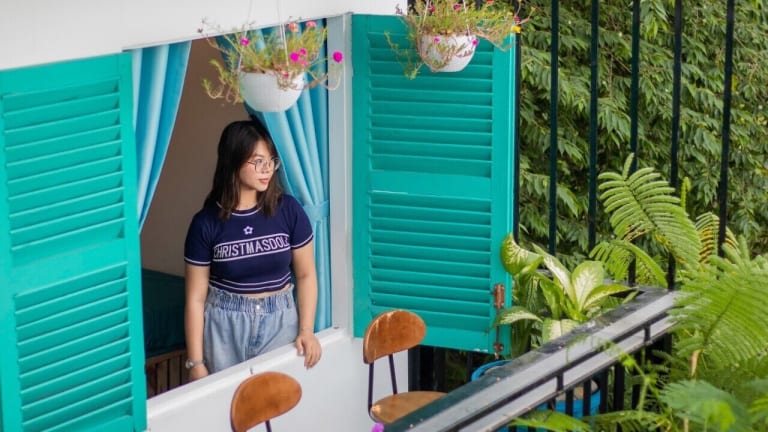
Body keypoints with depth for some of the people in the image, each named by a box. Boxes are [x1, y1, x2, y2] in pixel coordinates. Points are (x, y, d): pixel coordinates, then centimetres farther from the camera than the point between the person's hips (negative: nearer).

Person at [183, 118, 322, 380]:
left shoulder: (288, 210, -5)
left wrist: (306, 329, -7)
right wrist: (196, 363, -6)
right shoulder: (206, 223, -8)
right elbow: (196, 298, -4)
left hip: (280, 321, 1)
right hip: (226, 326, -1)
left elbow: (305, 274, 4)